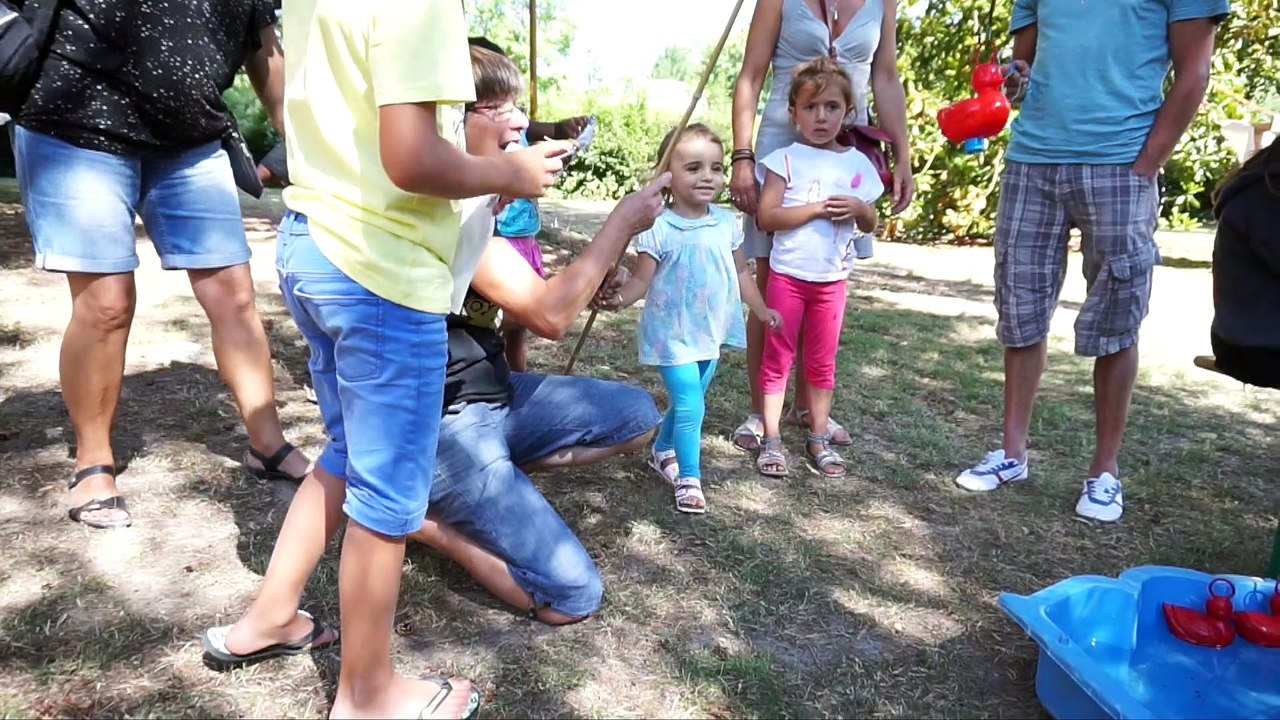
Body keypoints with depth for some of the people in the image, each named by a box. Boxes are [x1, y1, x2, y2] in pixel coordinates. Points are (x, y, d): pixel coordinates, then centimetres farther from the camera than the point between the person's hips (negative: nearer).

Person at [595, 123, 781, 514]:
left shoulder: (727, 223, 0)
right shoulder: (659, 228, -16)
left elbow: (739, 273, 12)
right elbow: (642, 280, -16)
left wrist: (761, 309, 16)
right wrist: (619, 296, -36)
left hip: (710, 333, 6)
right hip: (673, 334, -6)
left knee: (691, 401, 19)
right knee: (690, 404, -10)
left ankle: (663, 452, 43)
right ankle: (689, 478, 6)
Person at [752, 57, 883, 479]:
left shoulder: (858, 163, 6)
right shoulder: (786, 159, -5)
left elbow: (870, 224, 13)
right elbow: (767, 217, -14)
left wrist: (859, 209, -9)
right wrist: (817, 209, -19)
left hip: (833, 279, 3)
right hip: (787, 274, -3)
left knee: (822, 361, 11)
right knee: (778, 357, 4)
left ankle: (819, 439, 21)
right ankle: (771, 441, 11)